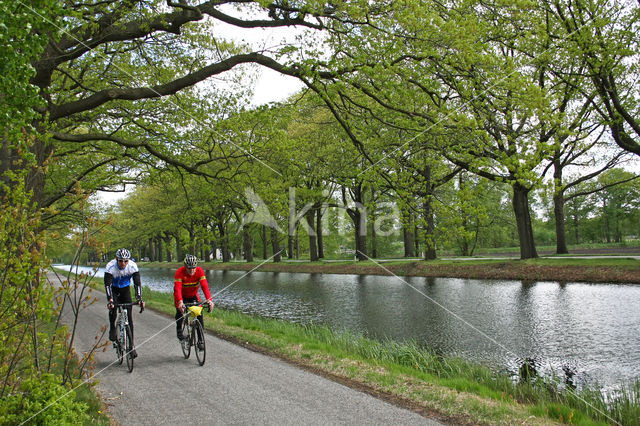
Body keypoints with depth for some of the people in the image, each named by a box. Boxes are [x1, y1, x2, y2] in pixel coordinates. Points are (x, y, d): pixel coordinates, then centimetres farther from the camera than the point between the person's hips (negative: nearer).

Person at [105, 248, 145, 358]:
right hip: (113, 289, -1)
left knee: (129, 317, -6)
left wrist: (139, 299, -42)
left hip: (125, 289, 1)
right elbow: (107, 284, -36)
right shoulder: (110, 266, -29)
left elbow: (137, 283, -29)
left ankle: (131, 345, -1)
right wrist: (110, 300, -50)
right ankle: (112, 328, -2)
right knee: (112, 307, -30)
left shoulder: (132, 266, -25)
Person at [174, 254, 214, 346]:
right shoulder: (180, 272, -31)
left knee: (199, 312, -14)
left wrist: (209, 299, -49)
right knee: (180, 311, -22)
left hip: (193, 295, 1)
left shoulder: (199, 271, -26)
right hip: (181, 296, -1)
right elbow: (177, 288, -41)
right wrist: (180, 302, -57)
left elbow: (205, 286, -34)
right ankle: (179, 331, 4)